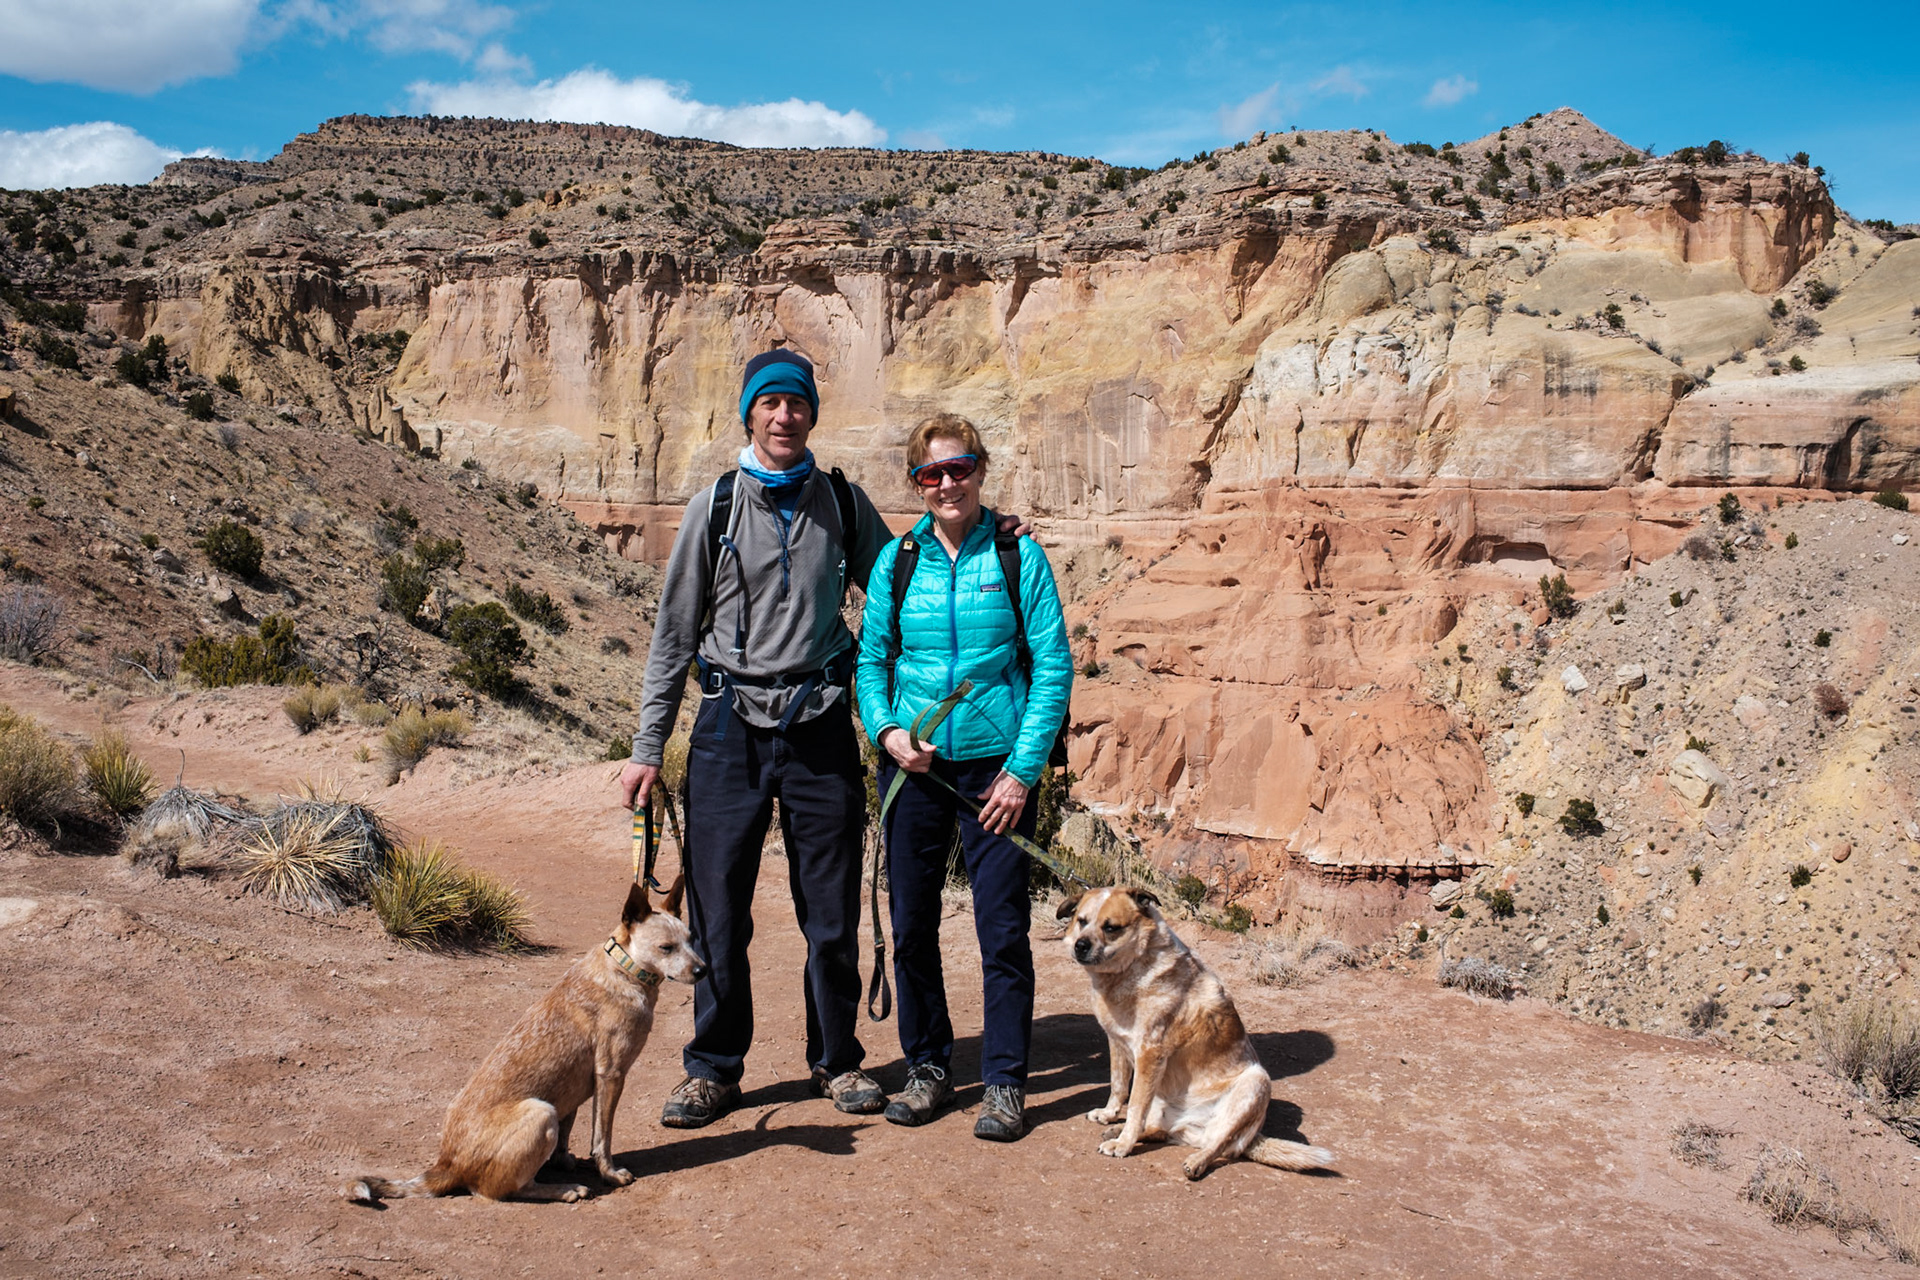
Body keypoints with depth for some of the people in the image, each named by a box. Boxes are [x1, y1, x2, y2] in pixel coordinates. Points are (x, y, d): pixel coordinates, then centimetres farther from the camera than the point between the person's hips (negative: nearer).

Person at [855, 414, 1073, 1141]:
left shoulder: (1018, 556, -3)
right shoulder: (896, 561, 5)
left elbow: (1053, 666, -4)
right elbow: (871, 658, 11)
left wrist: (1023, 768, -9)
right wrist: (885, 729, -7)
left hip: (996, 765, -3)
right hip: (914, 765, 3)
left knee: (1003, 929, 0)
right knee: (911, 924, 9)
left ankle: (1005, 1083, 16)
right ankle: (927, 1067, 27)